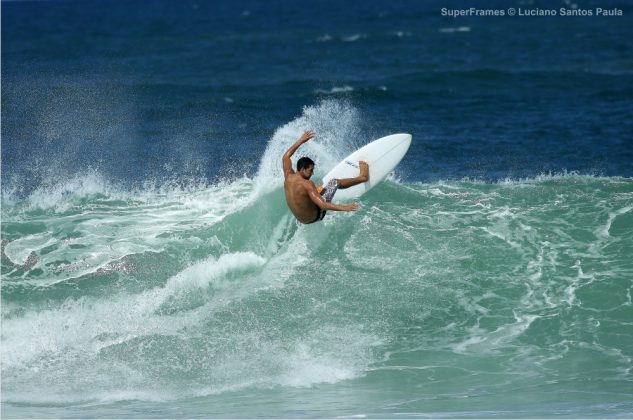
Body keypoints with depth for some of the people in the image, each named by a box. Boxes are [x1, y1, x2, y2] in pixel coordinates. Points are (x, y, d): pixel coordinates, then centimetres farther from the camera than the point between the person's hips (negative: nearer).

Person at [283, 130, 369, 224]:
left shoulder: (288, 177, -9)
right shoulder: (307, 185, -30)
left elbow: (286, 157, 11)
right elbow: (322, 205, -38)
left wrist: (300, 141, 17)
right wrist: (343, 207, -42)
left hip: (300, 219, 7)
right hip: (314, 217, -7)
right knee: (334, 183, 2)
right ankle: (362, 177, 19)